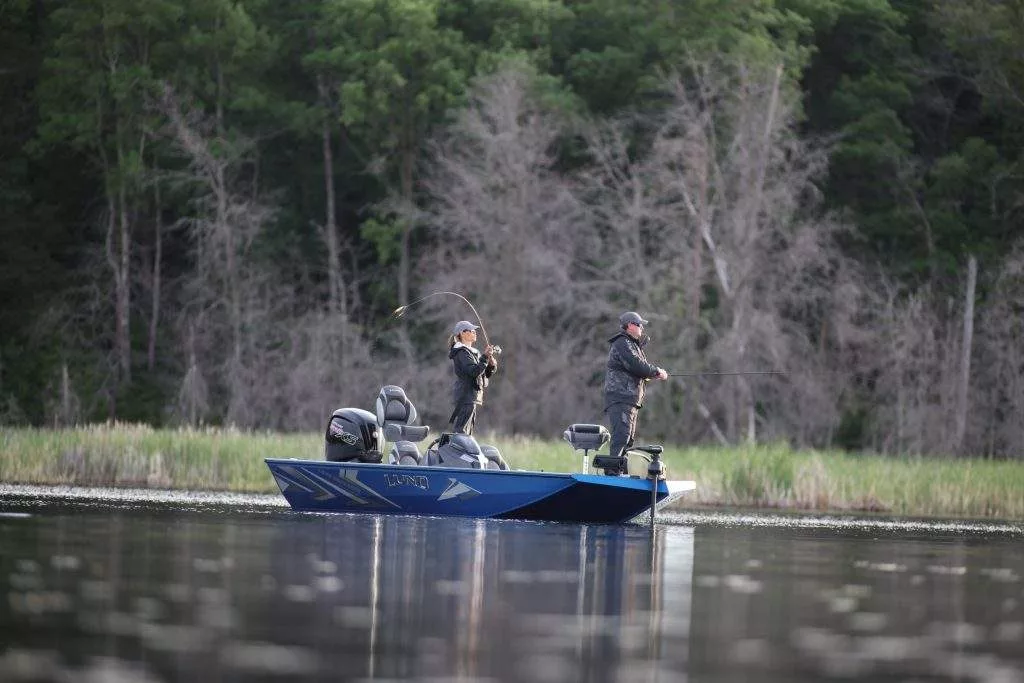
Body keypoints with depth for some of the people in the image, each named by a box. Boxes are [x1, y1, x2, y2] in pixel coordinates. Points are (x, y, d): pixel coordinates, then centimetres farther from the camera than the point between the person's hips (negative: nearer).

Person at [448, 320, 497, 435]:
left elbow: (486, 374, 20)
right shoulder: (462, 352, -10)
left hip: (473, 395, 10)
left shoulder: (474, 352, 19)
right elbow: (474, 371, -22)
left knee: (467, 431, 11)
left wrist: (492, 365, 0)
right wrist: (485, 357, -23)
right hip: (466, 395, -10)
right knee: (461, 430, -14)